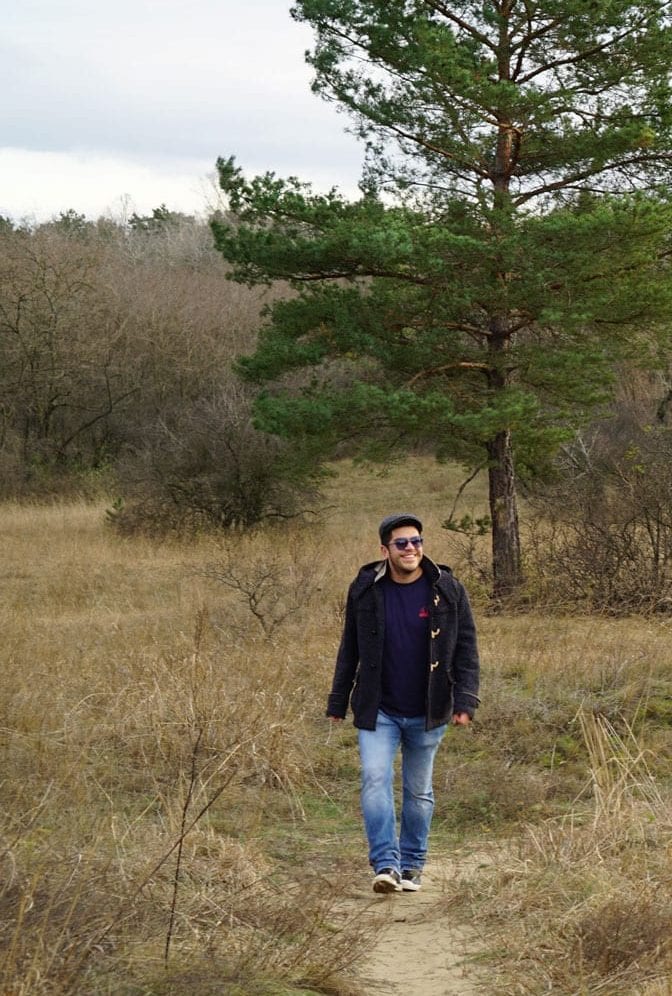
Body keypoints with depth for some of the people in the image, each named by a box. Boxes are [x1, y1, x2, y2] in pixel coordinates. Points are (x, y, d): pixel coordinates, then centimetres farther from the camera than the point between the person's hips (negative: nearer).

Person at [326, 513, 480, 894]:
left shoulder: (447, 590, -4)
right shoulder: (365, 590, -2)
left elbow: (466, 648, -2)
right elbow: (350, 651, 7)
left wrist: (465, 700, -11)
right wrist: (338, 702, 8)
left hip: (427, 714, 0)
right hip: (378, 710, 0)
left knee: (419, 791, 10)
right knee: (375, 780, -15)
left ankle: (412, 866, 22)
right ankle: (386, 864, -16)